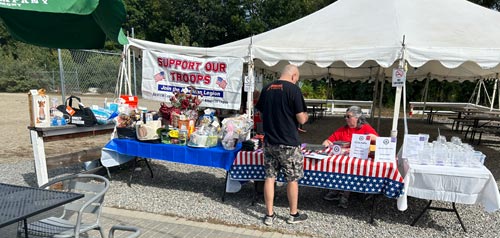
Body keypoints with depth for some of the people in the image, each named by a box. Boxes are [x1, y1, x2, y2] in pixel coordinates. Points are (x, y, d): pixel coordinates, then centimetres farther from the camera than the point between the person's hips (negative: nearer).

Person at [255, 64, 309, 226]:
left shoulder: (266, 89, 5)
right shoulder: (293, 89, -12)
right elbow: (301, 119, -13)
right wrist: (305, 116, 9)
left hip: (269, 141, 5)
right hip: (288, 143, -5)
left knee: (269, 177, 10)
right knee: (292, 179, 10)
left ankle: (269, 215, 18)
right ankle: (294, 215, 23)